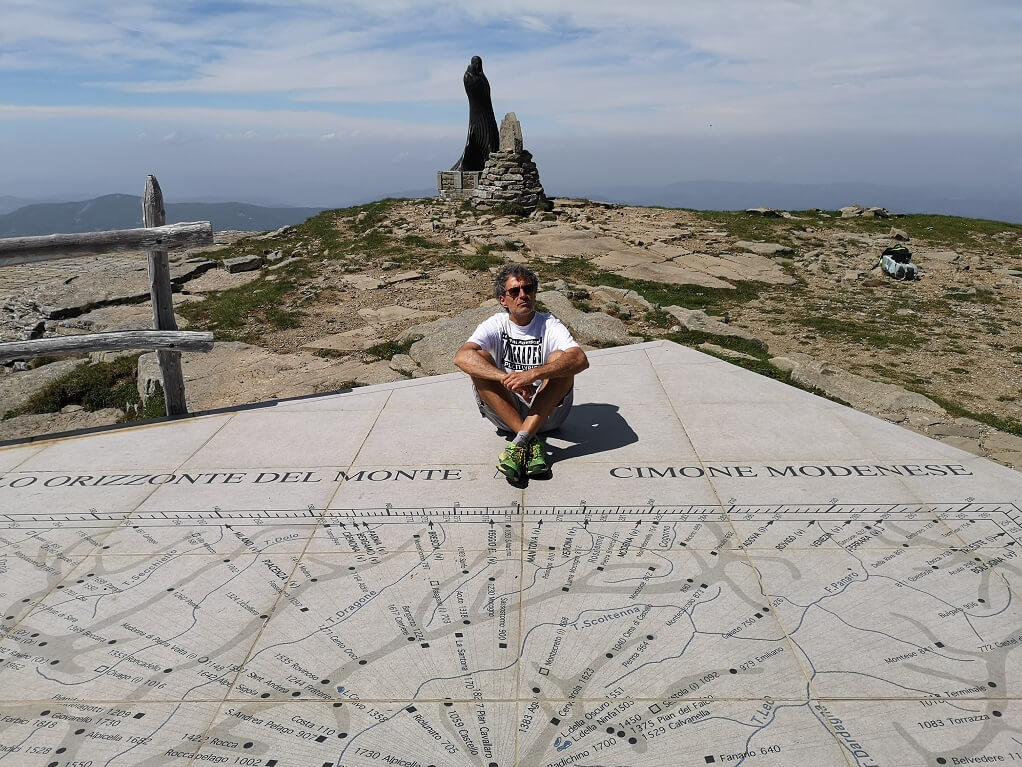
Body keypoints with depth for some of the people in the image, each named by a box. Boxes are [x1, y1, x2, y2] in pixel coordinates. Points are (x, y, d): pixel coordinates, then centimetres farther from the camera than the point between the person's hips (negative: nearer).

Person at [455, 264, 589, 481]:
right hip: (504, 411, 1)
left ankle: (520, 442, -34)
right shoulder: (495, 326, -2)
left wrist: (533, 374, -39)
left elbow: (581, 359, -25)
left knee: (559, 358, -25)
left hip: (547, 412, -1)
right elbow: (461, 357, -23)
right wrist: (508, 379, -37)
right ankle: (532, 441, -31)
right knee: (479, 359, -21)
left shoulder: (549, 325, -5)